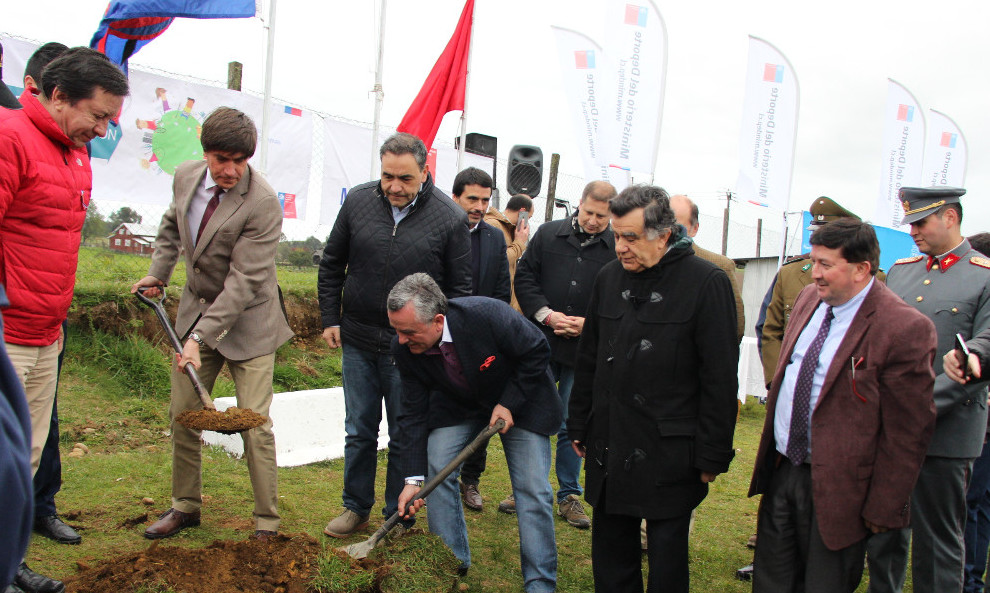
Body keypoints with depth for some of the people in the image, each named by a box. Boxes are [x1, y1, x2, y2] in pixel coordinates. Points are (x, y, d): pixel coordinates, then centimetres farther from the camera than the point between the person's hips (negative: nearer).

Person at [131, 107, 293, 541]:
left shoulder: (263, 203, -24)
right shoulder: (186, 176, -2)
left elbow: (243, 282, -25)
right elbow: (172, 227, 20)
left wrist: (200, 337, -27)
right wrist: (157, 273, 8)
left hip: (246, 321, -6)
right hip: (196, 309, 6)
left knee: (255, 426, -5)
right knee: (182, 414, 12)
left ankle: (266, 523, 9)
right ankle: (185, 506, 31)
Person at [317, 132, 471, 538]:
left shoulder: (450, 218, -9)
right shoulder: (358, 201, -1)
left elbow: (459, 289, -2)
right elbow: (331, 266, 11)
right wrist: (330, 318, 8)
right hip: (358, 341, 3)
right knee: (359, 431, 14)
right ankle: (356, 507, 32)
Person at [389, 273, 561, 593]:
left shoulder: (487, 314, -37)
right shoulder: (404, 348, -22)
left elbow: (537, 351, -21)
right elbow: (413, 413, -14)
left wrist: (509, 404, -21)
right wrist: (413, 478, -18)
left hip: (520, 398, -3)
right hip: (457, 403, 4)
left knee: (533, 488, -7)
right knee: (436, 471, -10)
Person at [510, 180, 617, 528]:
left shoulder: (618, 249, -2)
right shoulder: (548, 234, 3)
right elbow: (524, 278, 4)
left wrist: (590, 324, -13)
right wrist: (546, 314, -8)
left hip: (584, 353, -1)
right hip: (541, 346, 1)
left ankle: (569, 495, 23)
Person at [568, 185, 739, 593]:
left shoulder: (707, 282, -9)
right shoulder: (610, 277, 8)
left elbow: (720, 378, -9)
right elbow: (588, 360, 16)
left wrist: (712, 456, -9)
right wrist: (579, 427, 15)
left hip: (670, 453, -5)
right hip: (609, 446, 5)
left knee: (667, 559, 9)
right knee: (611, 554, 14)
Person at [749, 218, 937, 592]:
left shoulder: (904, 329, -18)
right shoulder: (808, 299, 5)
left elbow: (907, 432, -15)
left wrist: (883, 509, -12)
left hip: (836, 489, -6)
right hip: (780, 471, 7)